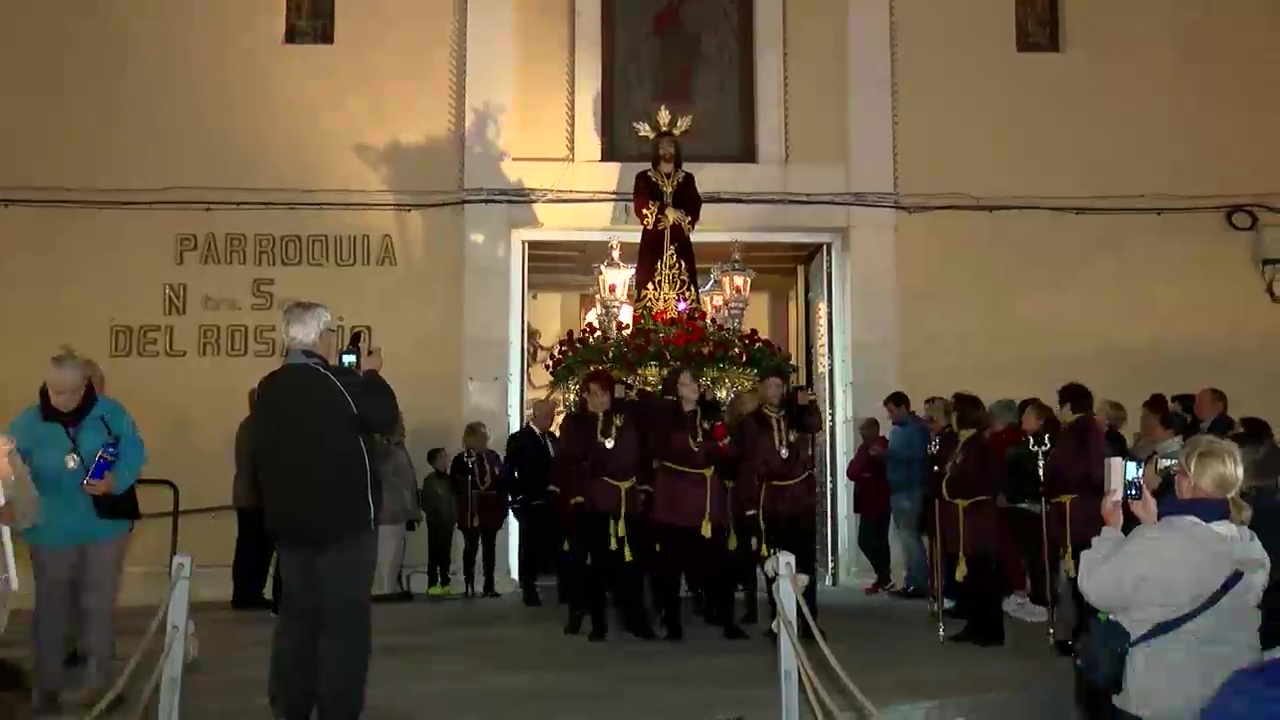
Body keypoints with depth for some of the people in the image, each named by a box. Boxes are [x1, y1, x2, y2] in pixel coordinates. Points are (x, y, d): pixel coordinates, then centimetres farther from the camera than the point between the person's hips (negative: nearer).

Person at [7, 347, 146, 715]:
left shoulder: (111, 413, -9)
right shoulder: (27, 424, -8)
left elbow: (134, 453, -8)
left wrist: (115, 481, -25)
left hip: (104, 528, 0)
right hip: (51, 532, 0)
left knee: (97, 605, 10)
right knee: (51, 609, 11)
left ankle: (97, 680, 27)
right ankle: (47, 686, 27)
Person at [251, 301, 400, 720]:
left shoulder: (268, 388, 5)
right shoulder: (334, 381, -16)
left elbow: (262, 456, 15)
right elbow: (385, 418, -9)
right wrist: (371, 375, 3)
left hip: (289, 519, 7)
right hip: (344, 518, -7)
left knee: (297, 615, 15)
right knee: (344, 620, 0)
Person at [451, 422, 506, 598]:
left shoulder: (493, 457, 8)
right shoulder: (460, 460, -1)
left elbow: (502, 483, 7)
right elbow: (455, 487, -2)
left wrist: (503, 507, 2)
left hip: (491, 510, 3)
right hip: (471, 512, -3)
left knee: (489, 547, 6)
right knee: (471, 548, 0)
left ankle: (489, 585, 11)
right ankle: (469, 585, 4)